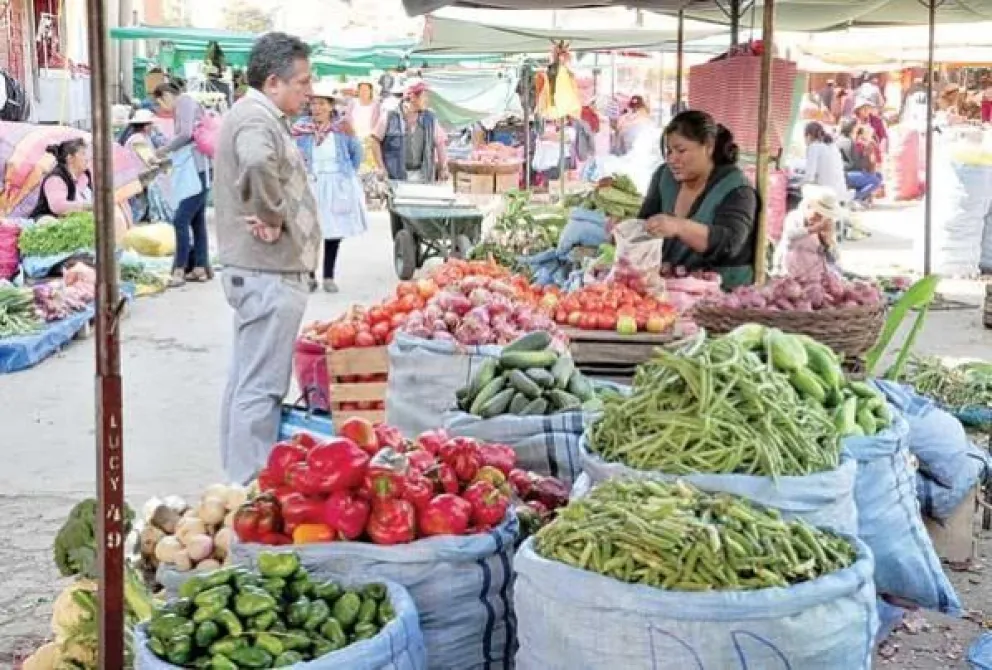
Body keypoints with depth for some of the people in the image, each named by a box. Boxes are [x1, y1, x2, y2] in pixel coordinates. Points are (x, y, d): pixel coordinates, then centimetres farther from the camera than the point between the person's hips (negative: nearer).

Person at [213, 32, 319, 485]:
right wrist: (272, 216, -24)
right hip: (268, 273, -11)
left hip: (258, 271, 11)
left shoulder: (259, 116, 18)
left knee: (246, 379, 17)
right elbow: (257, 165, -38)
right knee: (261, 387, -7)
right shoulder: (256, 118, -16)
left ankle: (239, 478, 28)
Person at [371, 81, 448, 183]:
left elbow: (439, 143, 11)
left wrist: (443, 169, 5)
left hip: (421, 176, 3)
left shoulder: (430, 119, 8)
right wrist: (380, 167, -5)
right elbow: (376, 141, 0)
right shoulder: (390, 117, -2)